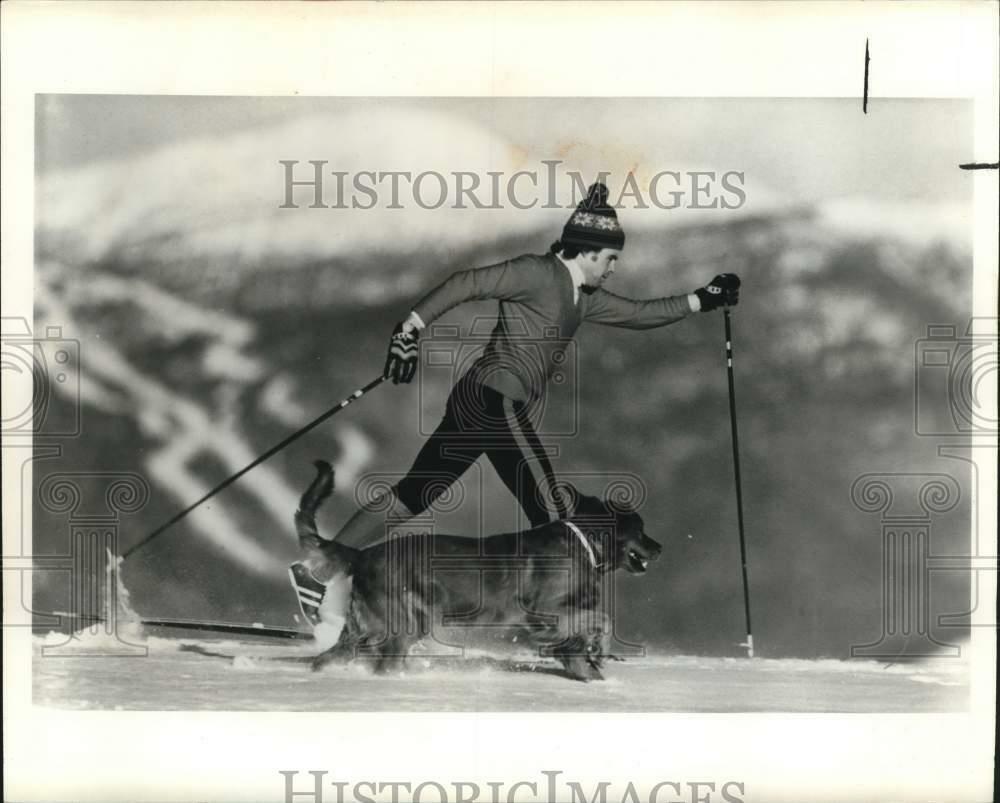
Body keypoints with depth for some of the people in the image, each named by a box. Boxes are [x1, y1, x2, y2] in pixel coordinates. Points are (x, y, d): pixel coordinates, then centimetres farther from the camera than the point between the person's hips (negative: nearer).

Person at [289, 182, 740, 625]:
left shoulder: (582, 298, 19)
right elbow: (466, 284, -14)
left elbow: (638, 314, 27)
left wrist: (703, 300, 24)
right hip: (496, 401, -9)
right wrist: (411, 328, -21)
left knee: (414, 496, 8)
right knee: (551, 517, -5)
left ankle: (319, 568, 9)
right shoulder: (538, 273, -8)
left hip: (475, 404, 9)